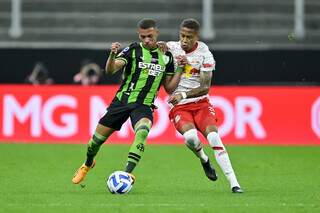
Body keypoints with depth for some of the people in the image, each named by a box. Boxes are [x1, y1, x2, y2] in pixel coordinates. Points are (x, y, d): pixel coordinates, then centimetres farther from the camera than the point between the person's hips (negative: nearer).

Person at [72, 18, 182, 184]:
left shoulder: (166, 56, 6)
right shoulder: (134, 50, -4)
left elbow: (169, 88, 12)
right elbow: (110, 70, -17)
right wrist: (112, 55, -37)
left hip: (144, 105, 0)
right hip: (122, 101, 0)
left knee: (142, 132, -33)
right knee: (98, 138, 6)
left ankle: (127, 173, -36)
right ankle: (87, 164, 39)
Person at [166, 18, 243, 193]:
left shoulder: (205, 55, -8)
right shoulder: (171, 48, -2)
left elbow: (205, 87, -11)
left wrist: (183, 95, -23)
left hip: (200, 103, 0)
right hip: (179, 107, 0)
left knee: (214, 137, -20)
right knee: (190, 136, -29)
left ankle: (234, 183, -20)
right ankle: (204, 160, 5)